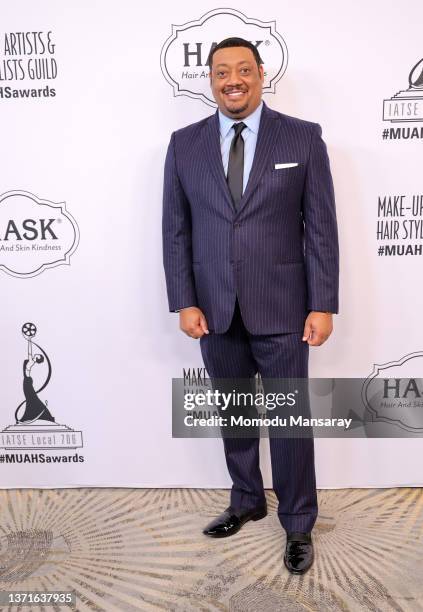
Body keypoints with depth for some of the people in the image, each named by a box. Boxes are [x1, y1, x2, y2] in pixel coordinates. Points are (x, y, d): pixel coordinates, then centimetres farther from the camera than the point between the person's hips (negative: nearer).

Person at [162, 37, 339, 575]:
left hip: (281, 308, -2)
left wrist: (322, 305, -8)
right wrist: (184, 303, -3)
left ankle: (298, 525, 25)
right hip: (214, 310, 3)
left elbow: (321, 226, -3)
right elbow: (176, 229, 4)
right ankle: (246, 500, 37)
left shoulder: (303, 138, -1)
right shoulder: (184, 144, 5)